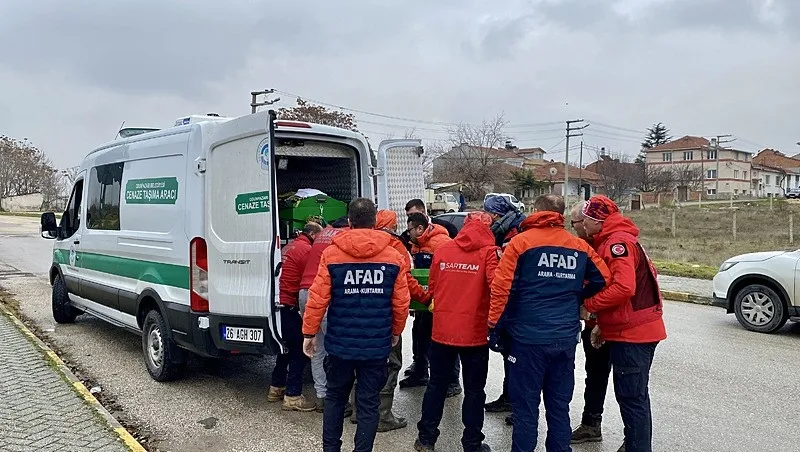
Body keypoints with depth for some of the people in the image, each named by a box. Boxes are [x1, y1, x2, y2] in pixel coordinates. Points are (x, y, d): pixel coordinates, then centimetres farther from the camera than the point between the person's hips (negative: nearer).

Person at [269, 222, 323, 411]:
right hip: (289, 305, -10)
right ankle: (292, 396, 0)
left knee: (287, 346, 20)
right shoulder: (306, 250, -14)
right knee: (300, 350, -3)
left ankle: (276, 388, 29)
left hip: (279, 303, 10)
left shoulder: (289, 247, 16)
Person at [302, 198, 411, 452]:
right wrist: (396, 332, 14)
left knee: (335, 398, 20)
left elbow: (317, 299, -9)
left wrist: (309, 333, 5)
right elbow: (401, 303, -3)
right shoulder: (394, 257, -5)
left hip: (340, 343, 0)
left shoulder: (331, 254, -8)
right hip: (377, 345, 0)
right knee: (368, 403, 10)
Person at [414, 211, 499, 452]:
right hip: (475, 332, -3)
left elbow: (432, 287, 10)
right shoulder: (489, 252, -8)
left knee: (437, 385, 17)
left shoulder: (442, 250, 2)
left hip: (442, 330, 3)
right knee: (474, 390, 11)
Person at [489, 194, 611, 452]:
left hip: (529, 337, -4)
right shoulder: (579, 246, 6)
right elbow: (603, 278, 8)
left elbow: (502, 287, -11)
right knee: (559, 406, 15)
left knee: (526, 407, 5)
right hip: (566, 338, 4)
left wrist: (494, 325, -3)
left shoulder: (521, 242, -6)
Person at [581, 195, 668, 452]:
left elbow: (624, 287, -28)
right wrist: (603, 324, 15)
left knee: (631, 398, -4)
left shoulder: (617, 242, -16)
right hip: (634, 330, 10)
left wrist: (587, 304, -17)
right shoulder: (613, 241, 15)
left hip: (632, 334, -10)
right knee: (633, 395, 18)